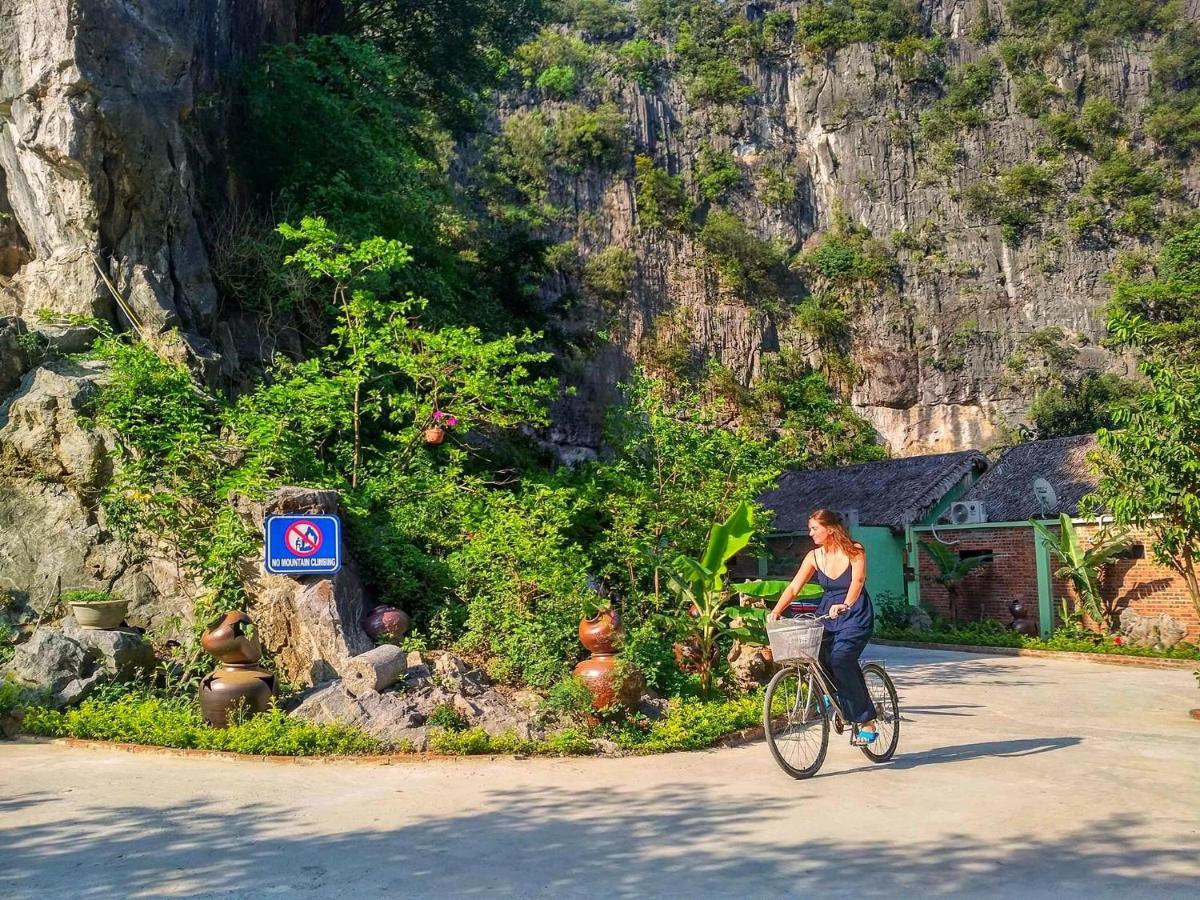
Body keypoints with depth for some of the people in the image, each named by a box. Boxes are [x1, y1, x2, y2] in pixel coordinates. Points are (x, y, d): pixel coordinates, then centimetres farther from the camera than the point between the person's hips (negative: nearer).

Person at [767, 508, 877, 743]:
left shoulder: (854, 551, -10)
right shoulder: (814, 556, 1)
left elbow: (858, 580, -26)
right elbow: (793, 587, -4)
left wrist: (845, 605, -44)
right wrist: (775, 612, -18)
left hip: (855, 616, -5)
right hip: (827, 613, 5)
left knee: (841, 659, -23)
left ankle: (867, 722, -13)